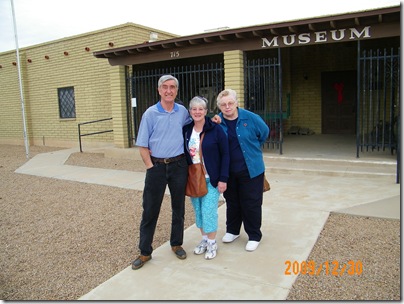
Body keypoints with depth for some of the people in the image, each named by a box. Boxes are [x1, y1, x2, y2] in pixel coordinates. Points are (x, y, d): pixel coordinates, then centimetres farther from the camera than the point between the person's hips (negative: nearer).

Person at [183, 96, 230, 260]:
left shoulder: (216, 129, -10)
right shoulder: (186, 130, 2)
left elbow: (225, 155, -9)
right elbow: (183, 154, 8)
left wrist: (223, 179, -12)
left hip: (211, 179, -4)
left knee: (209, 211, -3)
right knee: (198, 210, 12)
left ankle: (212, 243, 15)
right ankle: (204, 239, 29)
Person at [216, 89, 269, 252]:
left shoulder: (250, 118, -11)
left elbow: (264, 133, 7)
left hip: (251, 170, -2)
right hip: (228, 171, 3)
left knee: (251, 203, 5)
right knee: (232, 202, 18)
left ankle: (254, 236, 21)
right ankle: (232, 230, 37)